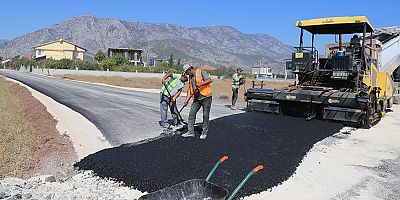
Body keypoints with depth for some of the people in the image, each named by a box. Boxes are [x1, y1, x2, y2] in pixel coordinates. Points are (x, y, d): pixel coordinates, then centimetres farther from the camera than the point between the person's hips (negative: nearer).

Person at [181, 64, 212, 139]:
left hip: (206, 97, -7)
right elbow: (190, 89, 14)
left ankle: (204, 133, 11)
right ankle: (190, 132, 10)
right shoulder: (190, 77, 14)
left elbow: (210, 80, -16)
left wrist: (201, 84, -29)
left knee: (205, 115, -1)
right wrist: (186, 100, 6)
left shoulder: (201, 72, -6)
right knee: (192, 114, 2)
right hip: (197, 98, 7)